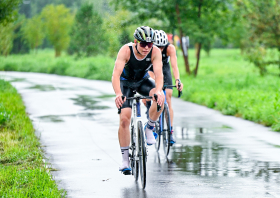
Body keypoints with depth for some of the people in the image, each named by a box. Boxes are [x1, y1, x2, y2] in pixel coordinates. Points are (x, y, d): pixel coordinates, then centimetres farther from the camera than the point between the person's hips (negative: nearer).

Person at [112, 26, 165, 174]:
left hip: (143, 80, 2)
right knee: (124, 119, -14)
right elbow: (116, 74, -42)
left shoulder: (155, 52, -27)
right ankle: (125, 159, -4)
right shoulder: (126, 51, -32)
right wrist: (118, 94, -59)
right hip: (126, 82, -2)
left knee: (160, 98, -30)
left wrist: (158, 91, -57)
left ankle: (149, 128, -5)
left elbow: (158, 73, -37)